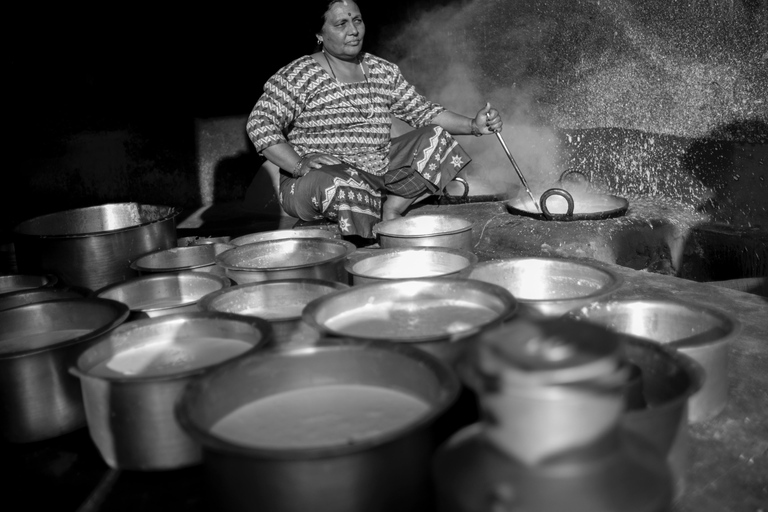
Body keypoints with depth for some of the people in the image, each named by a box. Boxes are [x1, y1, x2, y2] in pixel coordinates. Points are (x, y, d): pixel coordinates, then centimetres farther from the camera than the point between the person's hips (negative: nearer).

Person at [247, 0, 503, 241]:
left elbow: (422, 111, 10)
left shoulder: (384, 71, 9)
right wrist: (299, 165, -27)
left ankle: (391, 209, -11)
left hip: (378, 169, 7)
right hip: (319, 177, -6)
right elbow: (260, 124, -14)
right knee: (342, 185, -40)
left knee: (436, 138, -1)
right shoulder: (298, 76, -8)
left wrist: (472, 125, -4)